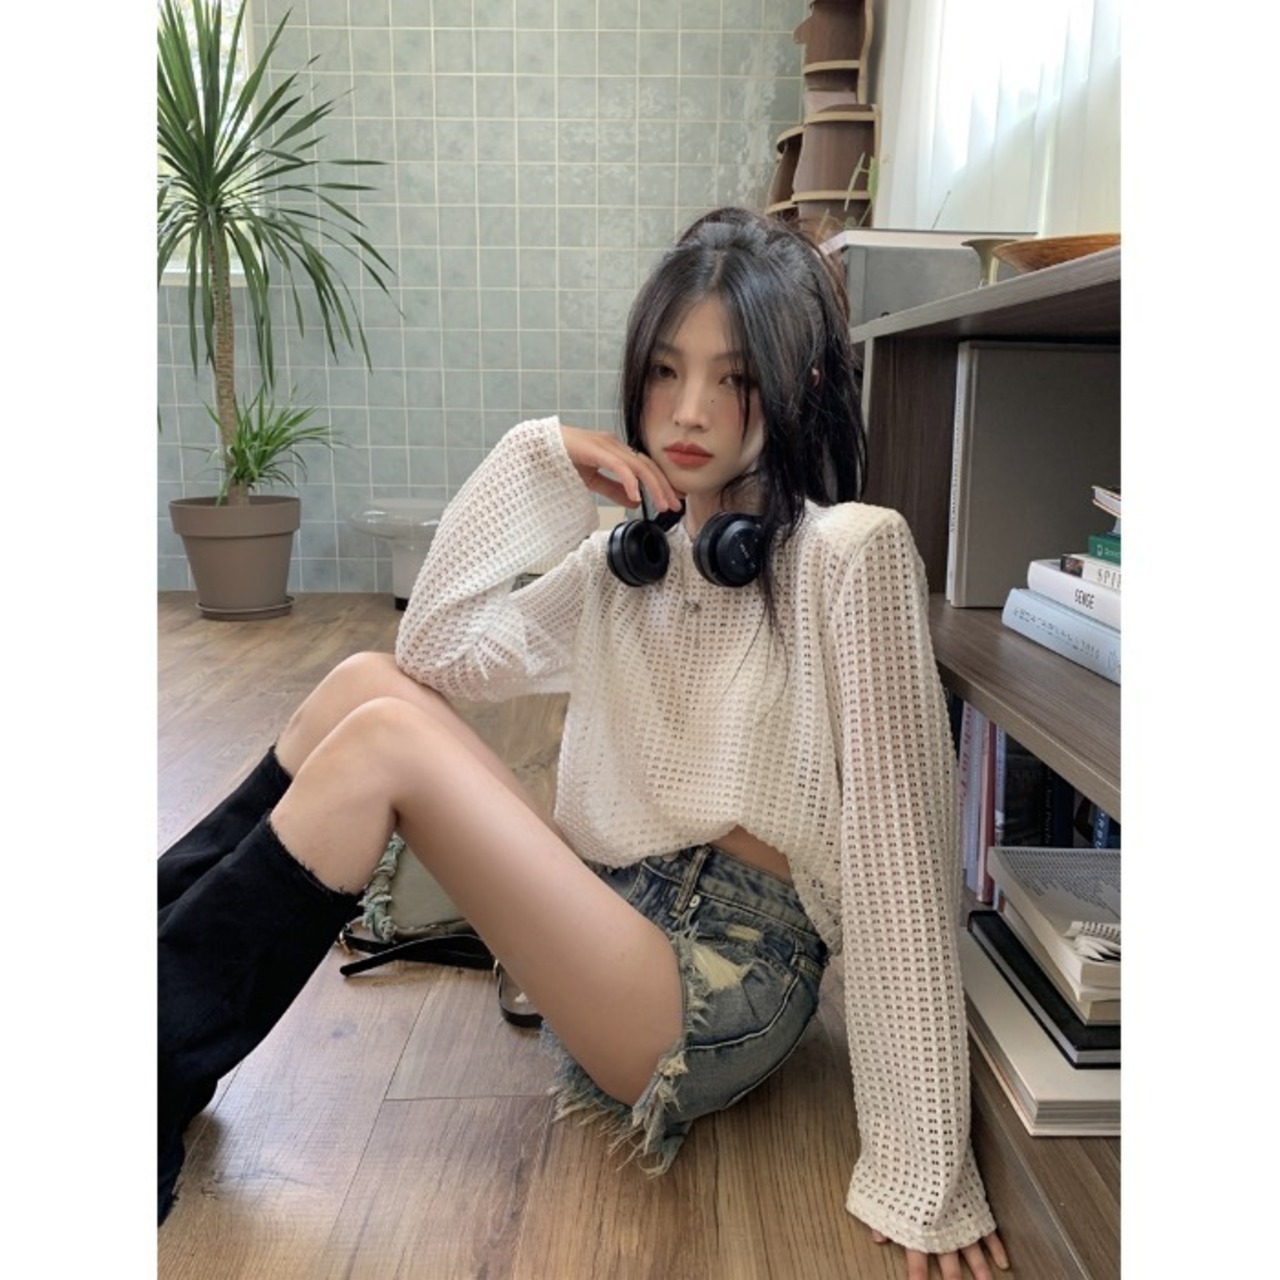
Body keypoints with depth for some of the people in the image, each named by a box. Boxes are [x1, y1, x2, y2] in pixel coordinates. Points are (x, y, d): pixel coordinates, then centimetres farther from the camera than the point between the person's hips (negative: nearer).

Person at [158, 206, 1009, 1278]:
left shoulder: (852, 553, -11)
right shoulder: (624, 562, 11)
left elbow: (901, 859, -17)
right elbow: (436, 652, 3)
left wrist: (923, 1169, -17)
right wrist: (539, 463, -3)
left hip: (725, 989, -6)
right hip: (612, 927, 6)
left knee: (383, 737, -19)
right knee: (369, 680, -7)